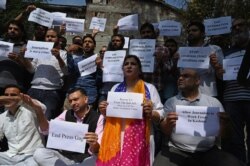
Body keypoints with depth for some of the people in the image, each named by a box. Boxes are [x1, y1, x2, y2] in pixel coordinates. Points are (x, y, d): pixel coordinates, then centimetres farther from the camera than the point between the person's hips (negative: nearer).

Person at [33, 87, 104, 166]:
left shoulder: (98, 118, -10)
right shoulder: (67, 114, 5)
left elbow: (97, 149, -18)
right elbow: (46, 129, -1)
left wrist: (94, 144, -44)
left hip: (86, 159, -5)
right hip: (65, 156, 6)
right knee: (39, 153, -18)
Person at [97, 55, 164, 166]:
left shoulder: (149, 88, 4)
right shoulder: (115, 88, 14)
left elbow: (160, 115, 3)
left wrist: (151, 113, -16)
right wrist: (104, 111, 0)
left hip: (138, 139, -2)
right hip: (115, 138, 3)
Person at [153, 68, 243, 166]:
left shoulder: (213, 102, 8)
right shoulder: (171, 102, 7)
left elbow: (223, 134, 9)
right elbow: (165, 131, 0)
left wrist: (224, 124, -15)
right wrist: (168, 124, -24)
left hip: (208, 152, 2)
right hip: (175, 151, -1)